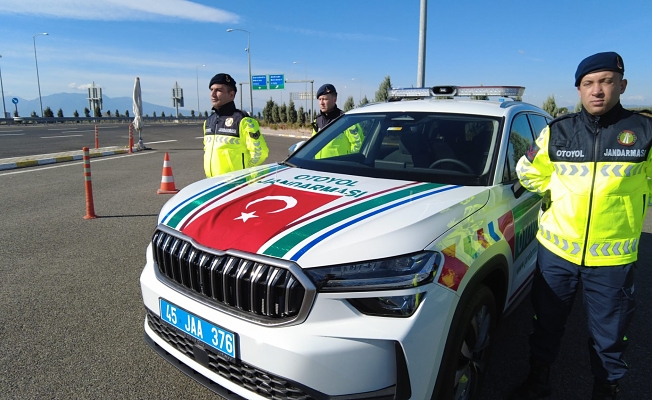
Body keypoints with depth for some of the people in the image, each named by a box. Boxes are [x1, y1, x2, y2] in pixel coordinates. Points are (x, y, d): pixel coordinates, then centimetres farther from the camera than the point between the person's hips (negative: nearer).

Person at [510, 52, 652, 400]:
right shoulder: (557, 131, 1)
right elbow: (528, 171, 12)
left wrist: (618, 199, 4)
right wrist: (561, 196, 7)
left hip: (613, 257, -1)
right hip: (555, 250, 2)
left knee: (609, 335, 13)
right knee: (546, 323, 16)